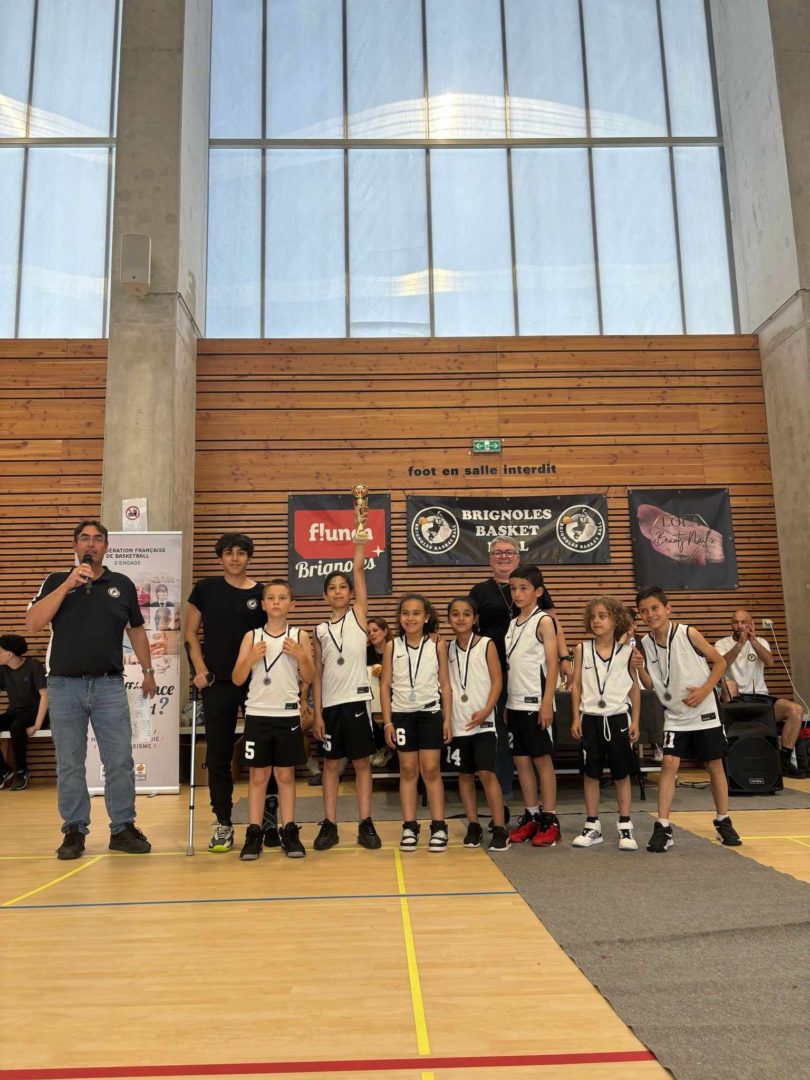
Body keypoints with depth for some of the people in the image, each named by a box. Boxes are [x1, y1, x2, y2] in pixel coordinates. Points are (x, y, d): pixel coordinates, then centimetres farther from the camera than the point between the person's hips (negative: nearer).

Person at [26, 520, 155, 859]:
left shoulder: (122, 585, 7)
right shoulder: (56, 582, 5)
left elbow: (136, 630, 16)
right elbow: (32, 623, -10)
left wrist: (148, 670, 17)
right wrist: (68, 584, -16)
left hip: (110, 685, 1)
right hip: (65, 685, 0)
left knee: (120, 761, 2)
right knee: (69, 764, 7)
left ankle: (123, 828, 13)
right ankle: (74, 830, 19)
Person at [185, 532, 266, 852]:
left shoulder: (262, 593, 2)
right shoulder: (205, 589, 2)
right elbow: (191, 633, 5)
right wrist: (200, 670, -5)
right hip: (217, 683, 0)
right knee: (218, 755, 6)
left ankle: (268, 817, 18)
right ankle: (223, 823, 17)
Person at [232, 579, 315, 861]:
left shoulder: (299, 636, 2)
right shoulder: (252, 636, 3)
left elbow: (310, 678, 4)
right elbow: (237, 679, 2)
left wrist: (300, 655, -13)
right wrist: (251, 658, -15)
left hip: (288, 715, 0)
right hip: (257, 714, 0)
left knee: (285, 774, 7)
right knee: (258, 775, 6)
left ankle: (289, 832, 14)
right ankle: (254, 833, 12)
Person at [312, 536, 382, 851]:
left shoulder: (359, 614, 3)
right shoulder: (319, 630, 9)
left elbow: (359, 568, -6)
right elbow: (317, 674, 7)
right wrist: (317, 713, 2)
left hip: (357, 699, -2)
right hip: (330, 704, 2)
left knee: (362, 762, 5)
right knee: (331, 764, 8)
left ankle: (366, 824, 12)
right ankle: (329, 825, 16)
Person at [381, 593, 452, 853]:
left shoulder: (437, 646, -1)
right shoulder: (392, 647, 0)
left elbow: (445, 684, 3)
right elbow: (385, 685, 2)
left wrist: (447, 719, 0)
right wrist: (387, 722, -3)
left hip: (430, 713, -1)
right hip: (402, 714, 1)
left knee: (431, 769, 0)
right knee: (408, 770, 6)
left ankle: (438, 827, 8)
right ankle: (409, 827, 13)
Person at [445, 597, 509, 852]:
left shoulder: (487, 645, -3)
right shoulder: (448, 649, 7)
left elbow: (497, 681, -5)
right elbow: (446, 684, 12)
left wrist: (486, 711, -15)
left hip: (482, 721, -4)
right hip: (458, 722, 4)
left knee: (486, 773, -9)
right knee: (464, 774, 9)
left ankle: (500, 828, -1)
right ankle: (473, 825, 20)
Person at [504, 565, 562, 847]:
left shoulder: (543, 621, -6)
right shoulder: (513, 623, 13)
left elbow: (552, 663, -11)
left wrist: (547, 702, -17)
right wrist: (507, 702, 12)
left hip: (536, 703, -7)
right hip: (515, 704, 7)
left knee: (542, 759, 0)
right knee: (521, 760, 9)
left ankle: (550, 821, 8)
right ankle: (531, 817, 18)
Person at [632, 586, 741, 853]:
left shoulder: (688, 633, -15)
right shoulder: (645, 644, -6)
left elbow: (720, 662, -4)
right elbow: (650, 685, 1)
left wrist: (705, 690, -16)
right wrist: (639, 668, -19)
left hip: (704, 712, -1)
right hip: (675, 716, 2)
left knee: (715, 766, 10)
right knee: (669, 764, -10)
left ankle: (723, 822, 28)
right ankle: (663, 828, -5)